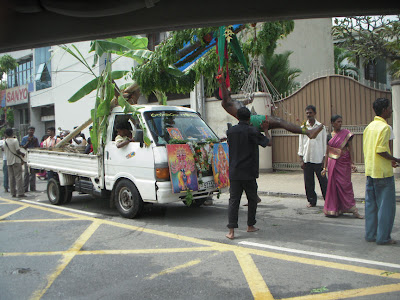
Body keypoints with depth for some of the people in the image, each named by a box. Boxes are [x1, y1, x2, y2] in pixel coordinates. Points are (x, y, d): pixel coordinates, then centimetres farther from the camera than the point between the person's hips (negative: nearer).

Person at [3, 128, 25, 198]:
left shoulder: (4, 142, 6)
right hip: (16, 160, -5)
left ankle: (13, 193, 10)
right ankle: (20, 193, -9)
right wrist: (22, 154, 3)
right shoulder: (15, 140, -11)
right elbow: (17, 151, -15)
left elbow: (5, 150, 12)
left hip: (9, 161, 5)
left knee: (11, 177, 9)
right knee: (18, 177, -5)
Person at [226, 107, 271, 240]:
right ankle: (250, 226, 26)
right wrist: (265, 129, 11)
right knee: (252, 199, 16)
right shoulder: (251, 131, -9)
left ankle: (231, 230, -6)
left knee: (233, 200, 2)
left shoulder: (231, 131, 5)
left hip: (234, 173, 3)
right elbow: (268, 142, -3)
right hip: (249, 173, -3)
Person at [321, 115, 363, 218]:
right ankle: (333, 209, 12)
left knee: (345, 184, -5)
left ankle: (352, 209, 3)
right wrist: (325, 168, 9)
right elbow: (327, 153, 10)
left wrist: (352, 163, -10)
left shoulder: (346, 133, 1)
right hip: (332, 163, 2)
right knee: (333, 185, 3)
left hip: (344, 163, -2)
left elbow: (351, 149, -1)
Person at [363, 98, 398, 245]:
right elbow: (381, 150, -21)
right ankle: (383, 237, 4)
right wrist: (395, 160, -6)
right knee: (386, 205, 0)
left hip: (369, 171, 8)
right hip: (383, 172, -8)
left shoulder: (369, 126, 13)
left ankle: (370, 234, 17)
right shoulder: (384, 127, -13)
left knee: (371, 204, 11)